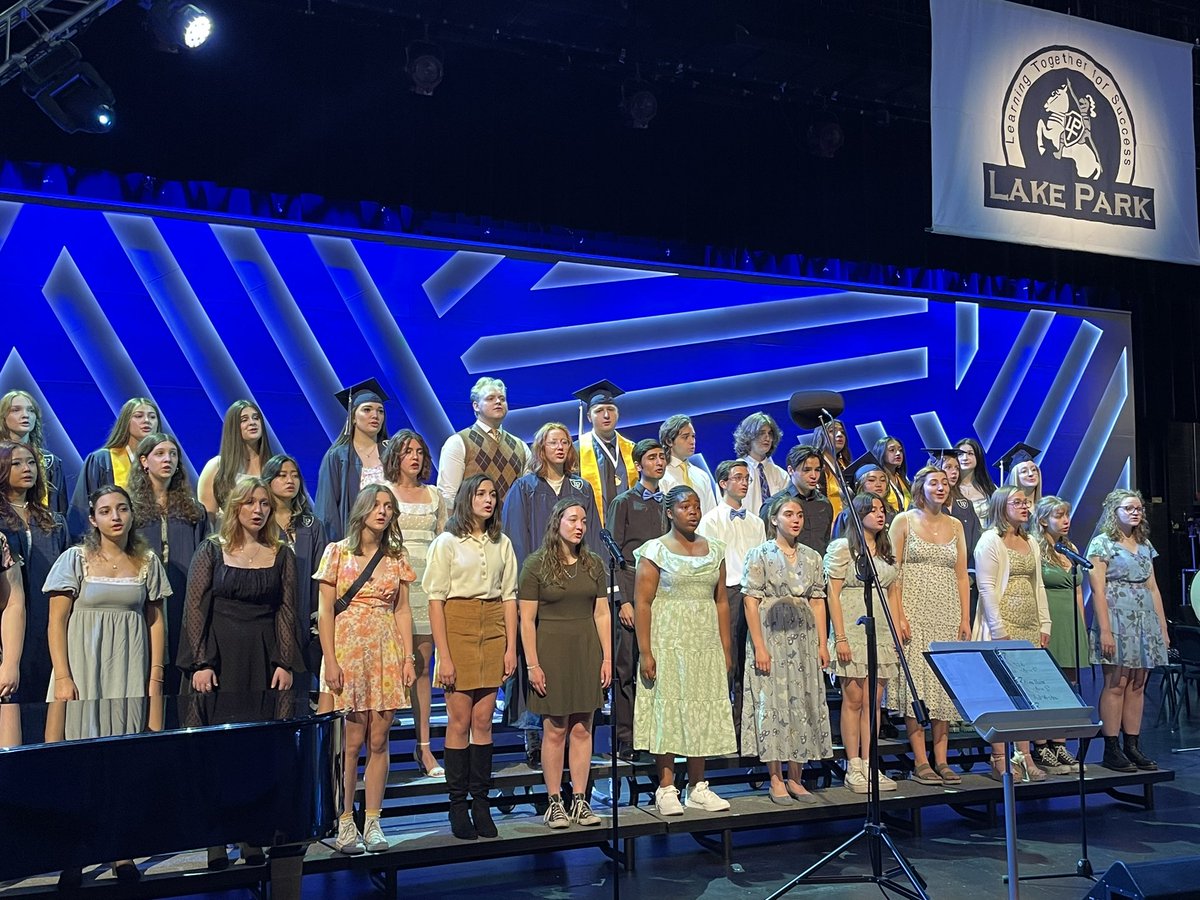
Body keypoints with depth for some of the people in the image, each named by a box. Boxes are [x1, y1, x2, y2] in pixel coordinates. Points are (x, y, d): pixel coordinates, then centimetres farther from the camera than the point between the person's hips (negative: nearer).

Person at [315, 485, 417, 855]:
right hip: (348, 650, -3)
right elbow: (326, 611, -3)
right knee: (351, 743, -3)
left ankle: (372, 823, 10)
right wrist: (330, 661, -10)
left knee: (379, 741, 3)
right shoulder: (338, 552, 2)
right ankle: (344, 824, 7)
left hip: (386, 651, 3)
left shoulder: (396, 558, 11)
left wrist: (408, 656, 1)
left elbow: (402, 611, 10)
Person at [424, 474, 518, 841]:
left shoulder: (501, 544, 10)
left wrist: (511, 647, 4)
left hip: (493, 631, 3)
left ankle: (480, 801, 11)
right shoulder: (446, 543, -1)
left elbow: (509, 597, 11)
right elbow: (436, 601, -5)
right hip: (458, 629, -3)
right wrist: (444, 656, -11)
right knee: (459, 721, -2)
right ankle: (457, 804, 7)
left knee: (483, 721, 4)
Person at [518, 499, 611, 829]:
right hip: (552, 650, -3)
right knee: (555, 729, 0)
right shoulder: (536, 564, -4)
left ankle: (580, 800, 12)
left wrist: (607, 657, 5)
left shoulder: (593, 563, 9)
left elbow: (601, 614, 10)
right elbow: (527, 619, -6)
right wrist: (532, 664, -10)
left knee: (582, 728, 5)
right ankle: (554, 802, 9)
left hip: (587, 650, 4)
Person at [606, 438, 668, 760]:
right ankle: (625, 740, 1)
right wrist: (622, 600, -10)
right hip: (632, 594, -4)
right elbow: (614, 555, -2)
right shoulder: (624, 502, 4)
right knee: (626, 668, -4)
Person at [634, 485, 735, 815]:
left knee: (704, 713, 6)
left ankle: (698, 787, 15)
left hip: (705, 644, 5)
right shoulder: (655, 550, -3)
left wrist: (726, 649, 7)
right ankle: (666, 789, 2)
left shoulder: (714, 550, 11)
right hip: (668, 642, -5)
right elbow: (643, 603, -8)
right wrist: (645, 652, -15)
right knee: (667, 710, -4)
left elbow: (721, 601, 12)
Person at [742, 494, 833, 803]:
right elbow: (751, 602, -7)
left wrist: (822, 644, 5)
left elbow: (817, 602, 11)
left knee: (804, 704, 5)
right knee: (772, 705, -2)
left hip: (804, 640, 4)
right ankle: (776, 780, 5)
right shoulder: (760, 555, -3)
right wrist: (759, 647, -13)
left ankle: (796, 777, 14)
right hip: (771, 637, -4)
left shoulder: (812, 557, 11)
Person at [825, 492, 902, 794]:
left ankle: (868, 765, 8)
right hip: (853, 632, -5)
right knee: (853, 700, -3)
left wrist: (896, 633, 9)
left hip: (882, 634, 5)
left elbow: (893, 594, 18)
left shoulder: (887, 551, 17)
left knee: (874, 700, 4)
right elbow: (833, 594, -6)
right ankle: (853, 768, 2)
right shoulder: (842, 548, -1)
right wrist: (840, 638, -12)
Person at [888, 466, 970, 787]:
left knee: (946, 686, 3)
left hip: (948, 616, 4)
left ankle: (941, 761, 9)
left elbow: (961, 576, 12)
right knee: (916, 685, -6)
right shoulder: (904, 521, 1)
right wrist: (898, 616, -12)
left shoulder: (955, 525, 13)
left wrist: (965, 619, 5)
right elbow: (893, 571, -4)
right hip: (915, 614, -4)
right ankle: (920, 763, -1)